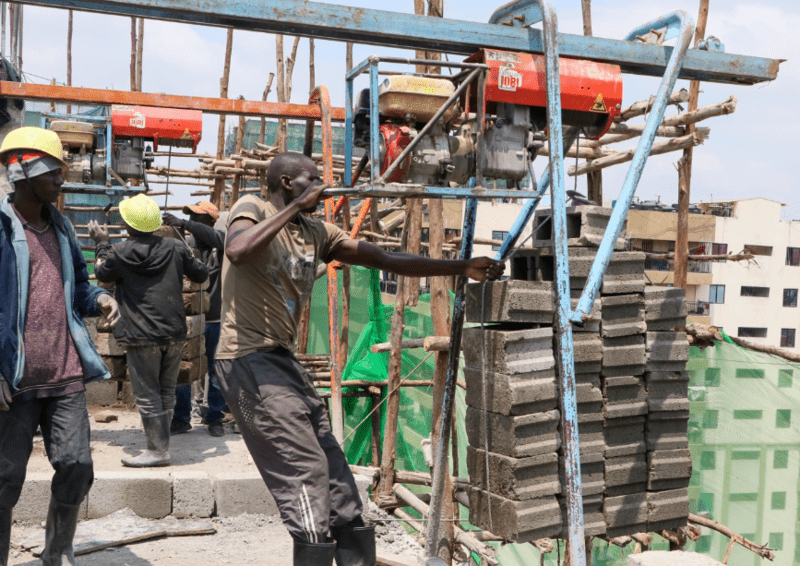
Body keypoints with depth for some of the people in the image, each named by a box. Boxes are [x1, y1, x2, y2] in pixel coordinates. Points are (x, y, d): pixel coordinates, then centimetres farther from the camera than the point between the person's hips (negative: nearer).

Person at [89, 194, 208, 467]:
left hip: (141, 335, -4)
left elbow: (102, 273, 12)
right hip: (174, 332, 4)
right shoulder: (175, 247, 0)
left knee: (147, 394, 3)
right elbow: (202, 275, 10)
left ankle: (158, 450, 6)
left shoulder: (119, 252, -8)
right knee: (166, 391, 14)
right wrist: (190, 255, 29)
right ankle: (160, 442, 23)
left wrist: (102, 244, 24)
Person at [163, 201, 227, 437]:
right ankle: (181, 418, 16)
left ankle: (214, 418, 20)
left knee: (215, 371, 7)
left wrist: (182, 223, -28)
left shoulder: (218, 242, -1)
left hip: (214, 318, -2)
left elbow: (214, 237, -24)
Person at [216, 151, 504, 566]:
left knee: (336, 479, 5)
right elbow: (238, 252, -26)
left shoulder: (316, 234, 16)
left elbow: (387, 260, 14)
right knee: (305, 470, -14)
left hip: (284, 360, 8)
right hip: (249, 358, -8)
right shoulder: (252, 208, -3)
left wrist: (461, 267, 11)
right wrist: (294, 206, -16)